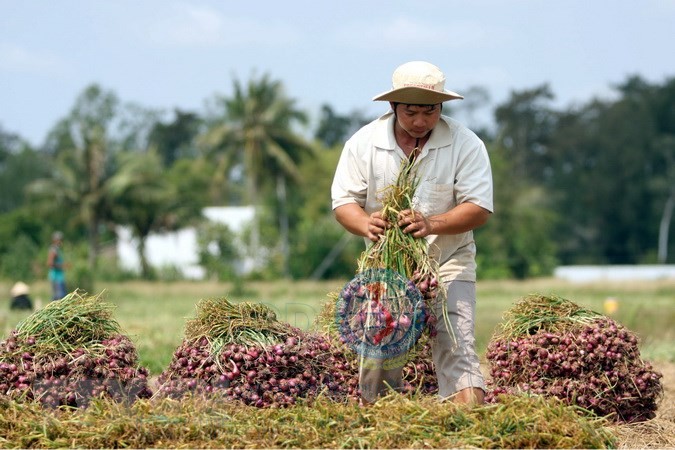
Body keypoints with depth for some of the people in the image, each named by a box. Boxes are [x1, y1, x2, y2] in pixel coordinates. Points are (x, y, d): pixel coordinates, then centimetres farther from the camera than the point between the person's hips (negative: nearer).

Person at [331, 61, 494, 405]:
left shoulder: (465, 144, -9)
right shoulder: (364, 143, -3)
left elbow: (479, 208, -14)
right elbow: (343, 201, -4)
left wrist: (431, 224, -33)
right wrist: (366, 225, -28)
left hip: (448, 263, -2)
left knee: (456, 347, -15)